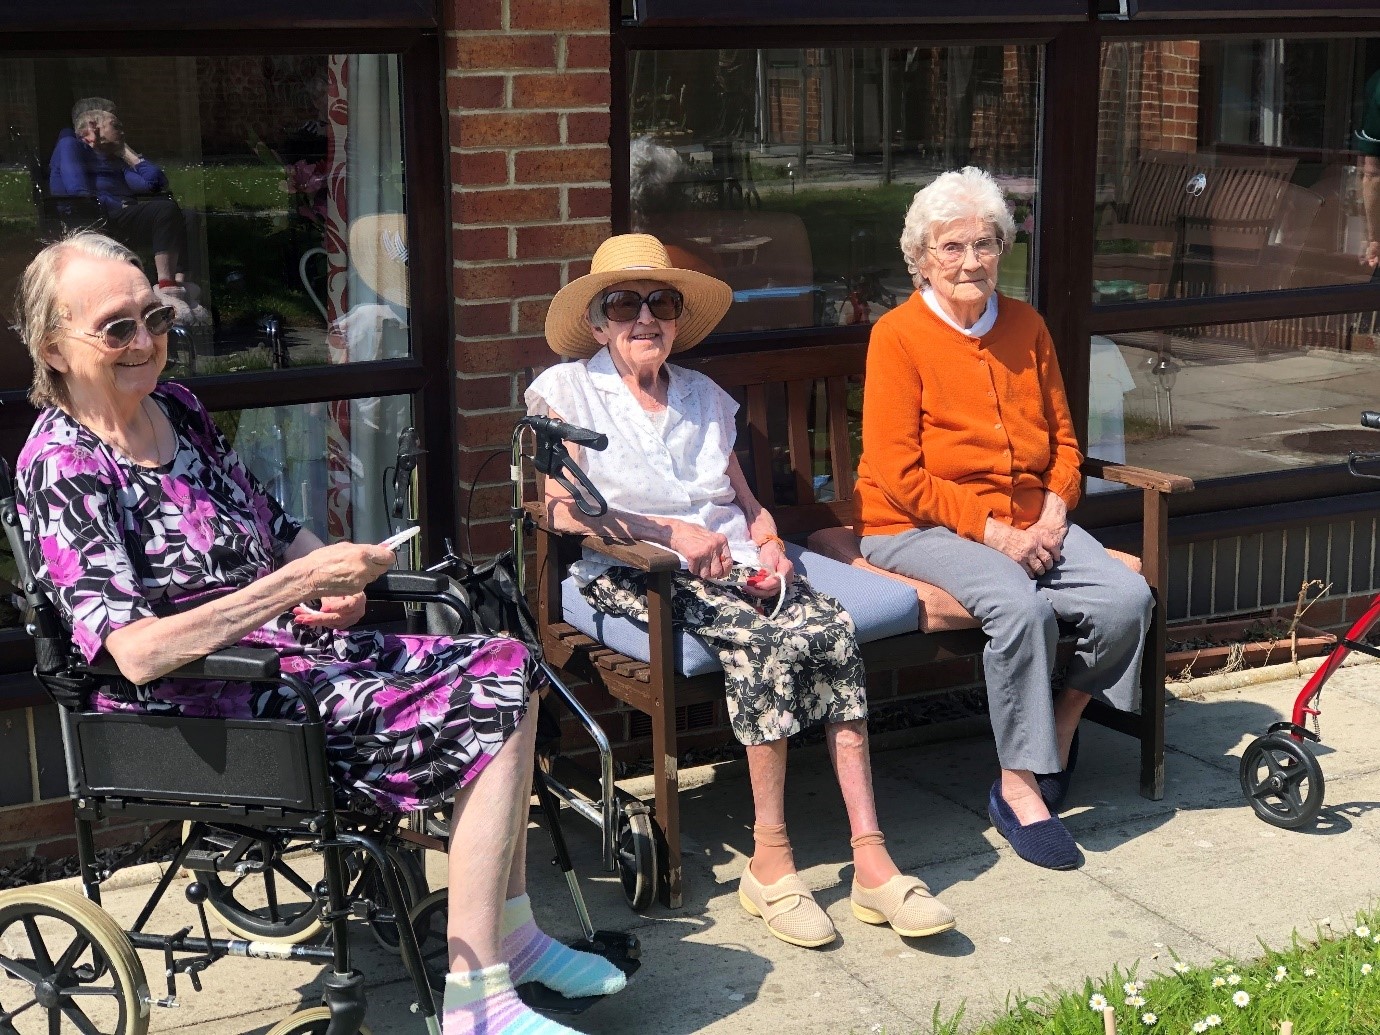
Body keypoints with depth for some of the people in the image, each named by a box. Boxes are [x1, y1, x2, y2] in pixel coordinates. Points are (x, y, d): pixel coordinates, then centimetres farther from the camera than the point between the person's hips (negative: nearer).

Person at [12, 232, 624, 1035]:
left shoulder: (177, 408, 9)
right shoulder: (60, 468, -16)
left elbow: (275, 526, 21)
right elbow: (138, 653, -26)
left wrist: (335, 588, -1)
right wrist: (300, 582, -28)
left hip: (293, 650, 8)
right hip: (212, 711, -8)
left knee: (505, 665, -1)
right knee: (491, 710, -17)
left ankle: (510, 934, 7)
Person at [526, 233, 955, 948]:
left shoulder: (705, 397, 25)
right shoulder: (564, 391, 9)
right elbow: (563, 510, -3)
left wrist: (769, 546, 1)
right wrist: (670, 532, -13)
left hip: (732, 561, 5)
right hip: (631, 572, -5)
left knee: (831, 629, -27)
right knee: (767, 640, -33)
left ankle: (870, 857, -31)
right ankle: (770, 861, -28)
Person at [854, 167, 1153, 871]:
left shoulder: (1026, 326, 11)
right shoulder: (898, 336, -7)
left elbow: (1062, 438, 14)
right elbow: (899, 475, -13)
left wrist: (1052, 516, -6)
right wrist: (993, 531, -17)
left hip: (1028, 523, 6)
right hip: (920, 526, -6)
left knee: (1126, 597, -18)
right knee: (1020, 606, -33)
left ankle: (1058, 733, 7)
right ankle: (1019, 789, -18)